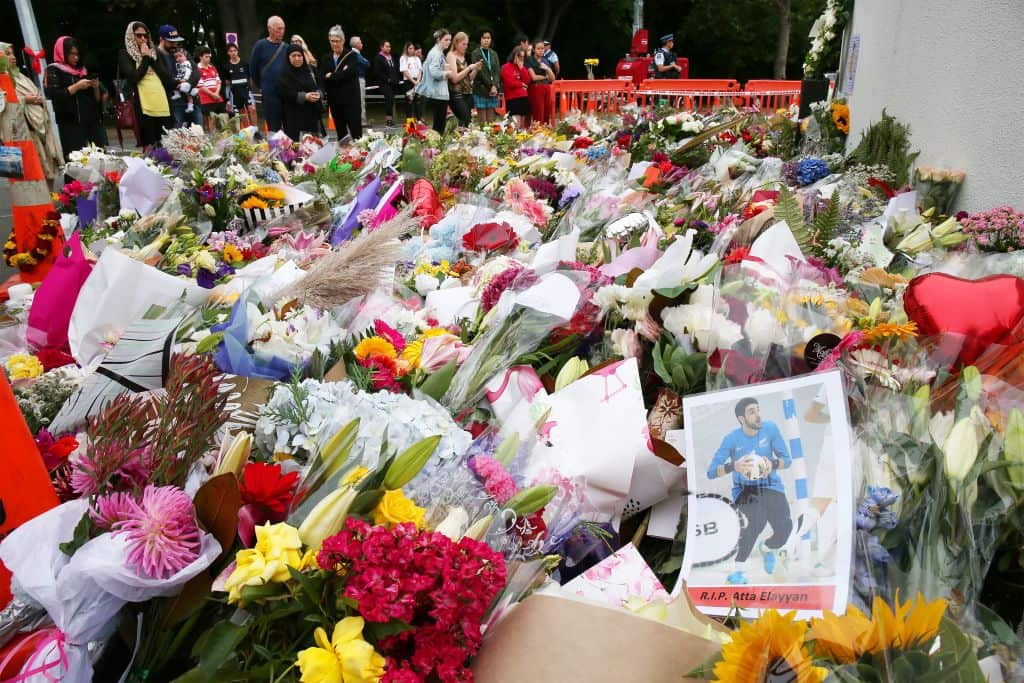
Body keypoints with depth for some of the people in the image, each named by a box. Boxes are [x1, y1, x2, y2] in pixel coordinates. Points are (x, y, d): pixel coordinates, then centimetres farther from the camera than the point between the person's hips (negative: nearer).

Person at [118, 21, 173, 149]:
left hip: (162, 105, 5)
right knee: (148, 145, -10)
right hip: (143, 105, -5)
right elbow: (134, 77, -8)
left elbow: (167, 77, 10)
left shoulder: (153, 53, 21)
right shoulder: (125, 55, 8)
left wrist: (152, 58, 1)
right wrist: (145, 58, -1)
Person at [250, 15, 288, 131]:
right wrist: (260, 85, 9)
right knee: (273, 127, 1)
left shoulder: (286, 47, 9)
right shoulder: (260, 45, -1)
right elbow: (253, 67, 4)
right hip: (270, 93, -3)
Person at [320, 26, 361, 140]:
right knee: (340, 134, 10)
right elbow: (322, 79, 0)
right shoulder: (325, 58, 10)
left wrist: (331, 76, -8)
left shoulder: (351, 55, -1)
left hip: (350, 99, -4)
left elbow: (349, 74, -15)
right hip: (334, 101, 4)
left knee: (356, 133, -5)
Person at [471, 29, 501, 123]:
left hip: (493, 90, 5)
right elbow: (479, 72, -7)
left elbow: (498, 71, 7)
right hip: (481, 89, -5)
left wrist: (495, 86, -9)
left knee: (491, 120, 4)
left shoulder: (494, 54, 16)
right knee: (482, 120, -6)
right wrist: (490, 86, -9)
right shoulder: (476, 53, 0)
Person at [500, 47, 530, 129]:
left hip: (523, 97, 7)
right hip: (512, 98, -7)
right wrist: (521, 84, 1)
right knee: (516, 125, -15)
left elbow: (527, 80, 7)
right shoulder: (506, 67, -3)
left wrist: (521, 68, -1)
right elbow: (510, 83, -13)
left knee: (522, 125, 8)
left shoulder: (522, 67, 20)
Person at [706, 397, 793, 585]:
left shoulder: (770, 428, -8)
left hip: (771, 486, 3)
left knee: (784, 528, -14)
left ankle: (767, 549, 25)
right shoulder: (731, 439, -14)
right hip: (745, 489, -3)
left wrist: (773, 464, -24)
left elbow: (787, 459, -1)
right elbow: (711, 472, -15)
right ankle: (739, 569, -12)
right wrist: (733, 466, -34)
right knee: (757, 521, -30)